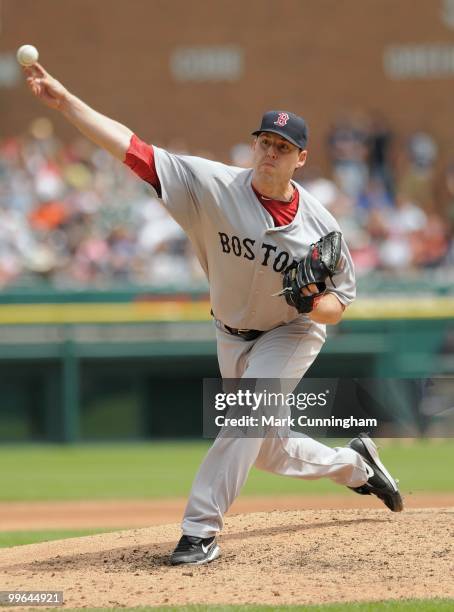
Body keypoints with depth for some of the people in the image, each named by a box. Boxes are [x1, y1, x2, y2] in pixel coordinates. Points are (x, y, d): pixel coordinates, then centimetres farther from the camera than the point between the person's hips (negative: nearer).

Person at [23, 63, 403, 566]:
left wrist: (318, 305, -33)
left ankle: (201, 530, -23)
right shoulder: (215, 186, -21)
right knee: (266, 449, 13)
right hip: (232, 335, 3)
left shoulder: (320, 226, -20)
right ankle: (355, 466, 41)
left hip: (292, 333, -3)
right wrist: (66, 101, -38)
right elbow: (134, 151, -28)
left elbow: (340, 303, -8)